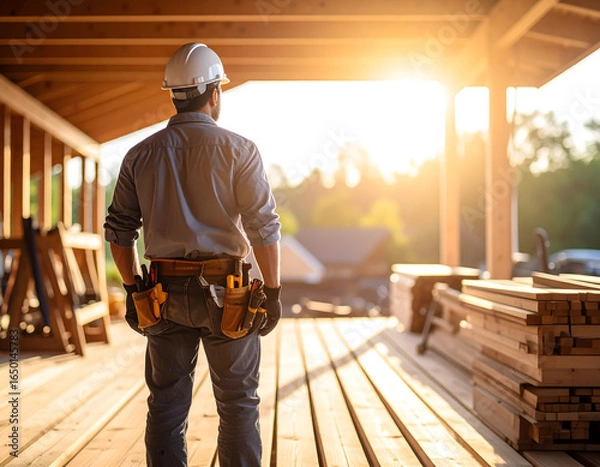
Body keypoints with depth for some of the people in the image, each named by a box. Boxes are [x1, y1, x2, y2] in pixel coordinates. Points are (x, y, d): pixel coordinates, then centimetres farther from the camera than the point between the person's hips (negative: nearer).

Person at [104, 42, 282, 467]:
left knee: (166, 405, 12)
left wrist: (133, 289, 15)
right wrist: (273, 291, -3)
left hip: (164, 291, 3)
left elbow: (119, 229, 7)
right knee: (238, 405, 8)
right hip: (225, 293, -3)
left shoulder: (141, 155, 5)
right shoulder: (238, 150, -6)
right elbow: (264, 228, -10)